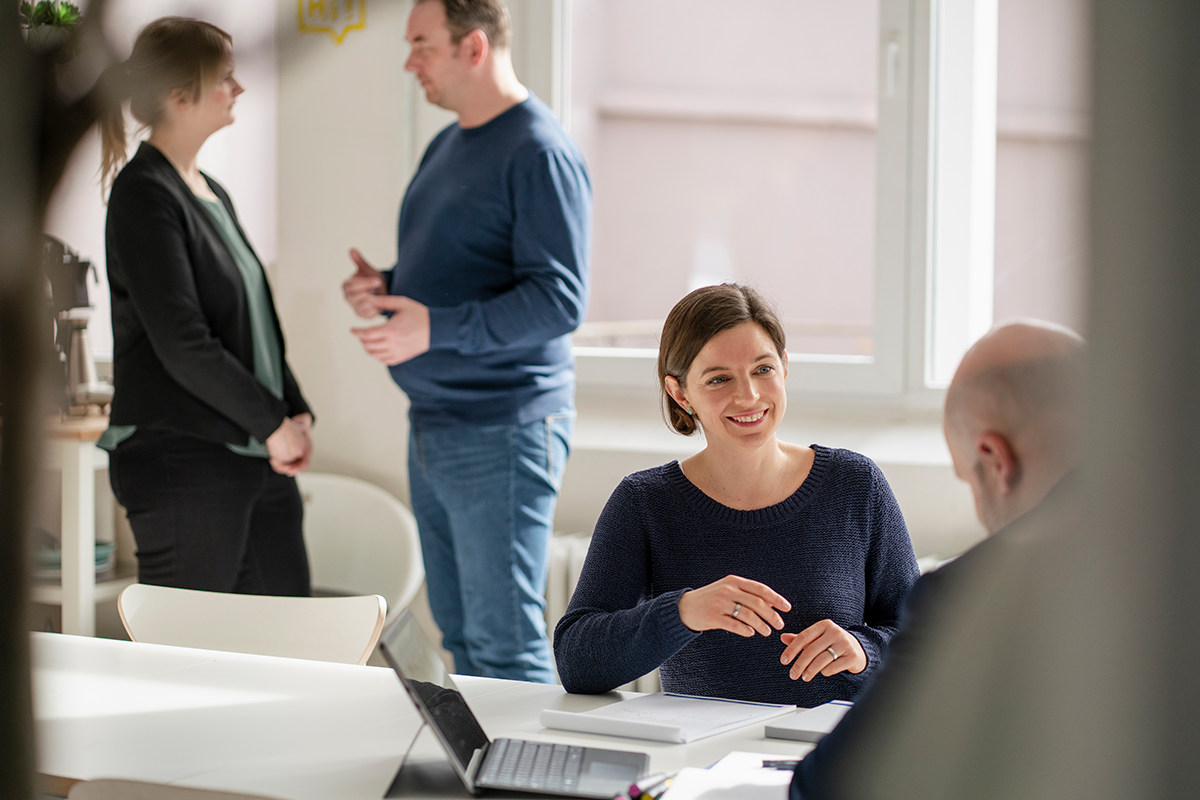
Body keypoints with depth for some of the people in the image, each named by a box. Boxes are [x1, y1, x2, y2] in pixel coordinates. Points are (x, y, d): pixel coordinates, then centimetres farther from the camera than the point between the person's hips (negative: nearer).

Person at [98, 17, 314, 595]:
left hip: (254, 459, 9)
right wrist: (271, 422, -12)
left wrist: (295, 412, 5)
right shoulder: (144, 196, -12)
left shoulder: (209, 192, 15)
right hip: (180, 464, -9)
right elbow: (183, 346, -19)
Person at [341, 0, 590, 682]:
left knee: (505, 644, -6)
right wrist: (389, 288, 7)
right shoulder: (447, 147, 16)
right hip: (433, 430, 10)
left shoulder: (540, 152, -14)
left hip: (502, 433, -9)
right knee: (461, 636, 14)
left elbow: (559, 300, -20)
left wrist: (437, 327, -26)